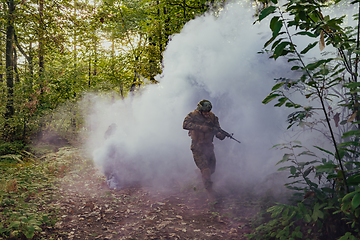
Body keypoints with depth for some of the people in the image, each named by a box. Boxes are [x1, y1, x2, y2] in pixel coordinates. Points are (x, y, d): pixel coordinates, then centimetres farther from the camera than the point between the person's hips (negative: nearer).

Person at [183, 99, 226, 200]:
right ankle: (211, 194, 0)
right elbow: (185, 125, -31)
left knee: (212, 169, 17)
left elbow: (217, 130, 0)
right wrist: (201, 127, -35)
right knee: (206, 171, -11)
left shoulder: (212, 117, 0)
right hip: (198, 148, -5)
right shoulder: (193, 115, -14)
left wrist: (221, 135, -24)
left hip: (209, 147, 6)